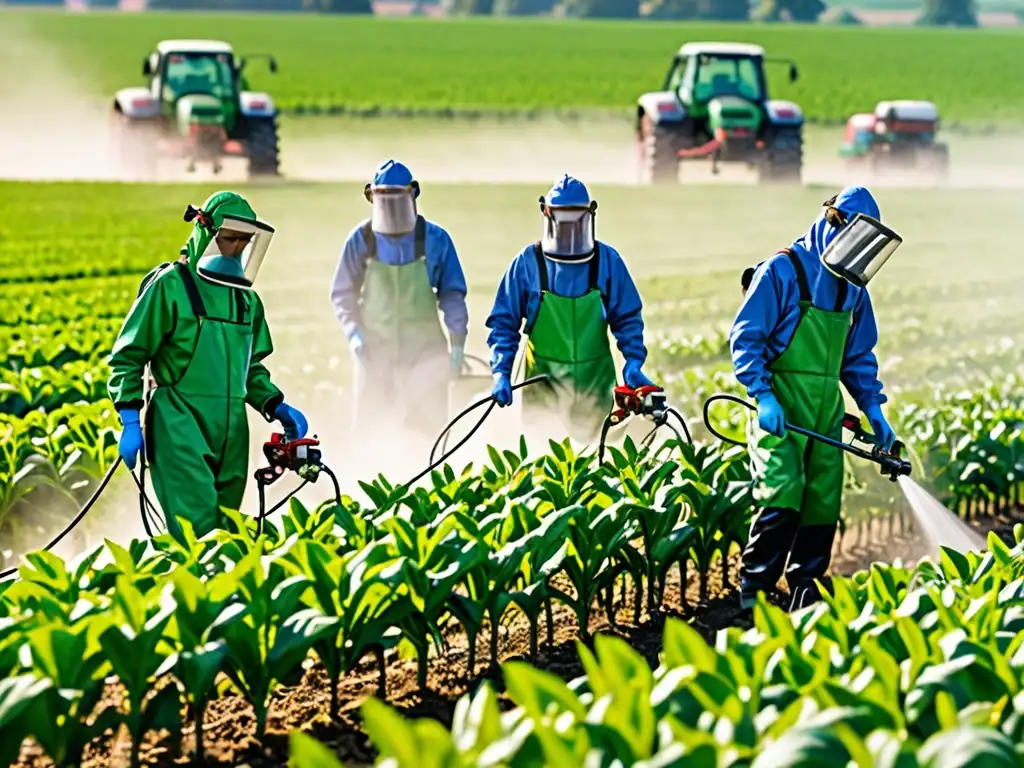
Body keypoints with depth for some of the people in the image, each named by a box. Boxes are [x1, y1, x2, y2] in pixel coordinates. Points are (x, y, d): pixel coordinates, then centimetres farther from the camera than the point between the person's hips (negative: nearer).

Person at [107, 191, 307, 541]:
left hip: (231, 433, 7)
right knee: (199, 526, -20)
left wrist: (277, 407, 12)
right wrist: (130, 421, -10)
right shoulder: (170, 286, -3)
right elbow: (127, 357, -2)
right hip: (179, 423, -7)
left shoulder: (247, 300, 17)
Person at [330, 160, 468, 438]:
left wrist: (457, 342, 0)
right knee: (367, 428, 3)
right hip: (375, 350, 1)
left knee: (426, 427, 1)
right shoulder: (360, 240, -1)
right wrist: (354, 336, -7)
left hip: (424, 350, -1)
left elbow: (452, 293, 5)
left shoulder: (435, 239, -3)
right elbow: (342, 294, 7)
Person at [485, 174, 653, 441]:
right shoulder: (527, 263, -4)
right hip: (543, 380, -1)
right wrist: (501, 372, -8)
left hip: (594, 382, 1)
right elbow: (504, 322, 2)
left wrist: (634, 362, -5)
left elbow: (627, 318, 7)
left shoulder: (607, 261, 0)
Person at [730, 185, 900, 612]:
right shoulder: (782, 271, -7)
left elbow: (859, 355, 23)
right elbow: (744, 338, -8)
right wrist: (763, 395, -18)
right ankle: (753, 593, -7)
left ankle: (807, 598, 15)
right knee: (782, 499, -17)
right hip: (780, 410, -7)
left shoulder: (852, 286, 15)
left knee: (823, 507, 5)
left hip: (826, 413, 7)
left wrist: (872, 407, 12)